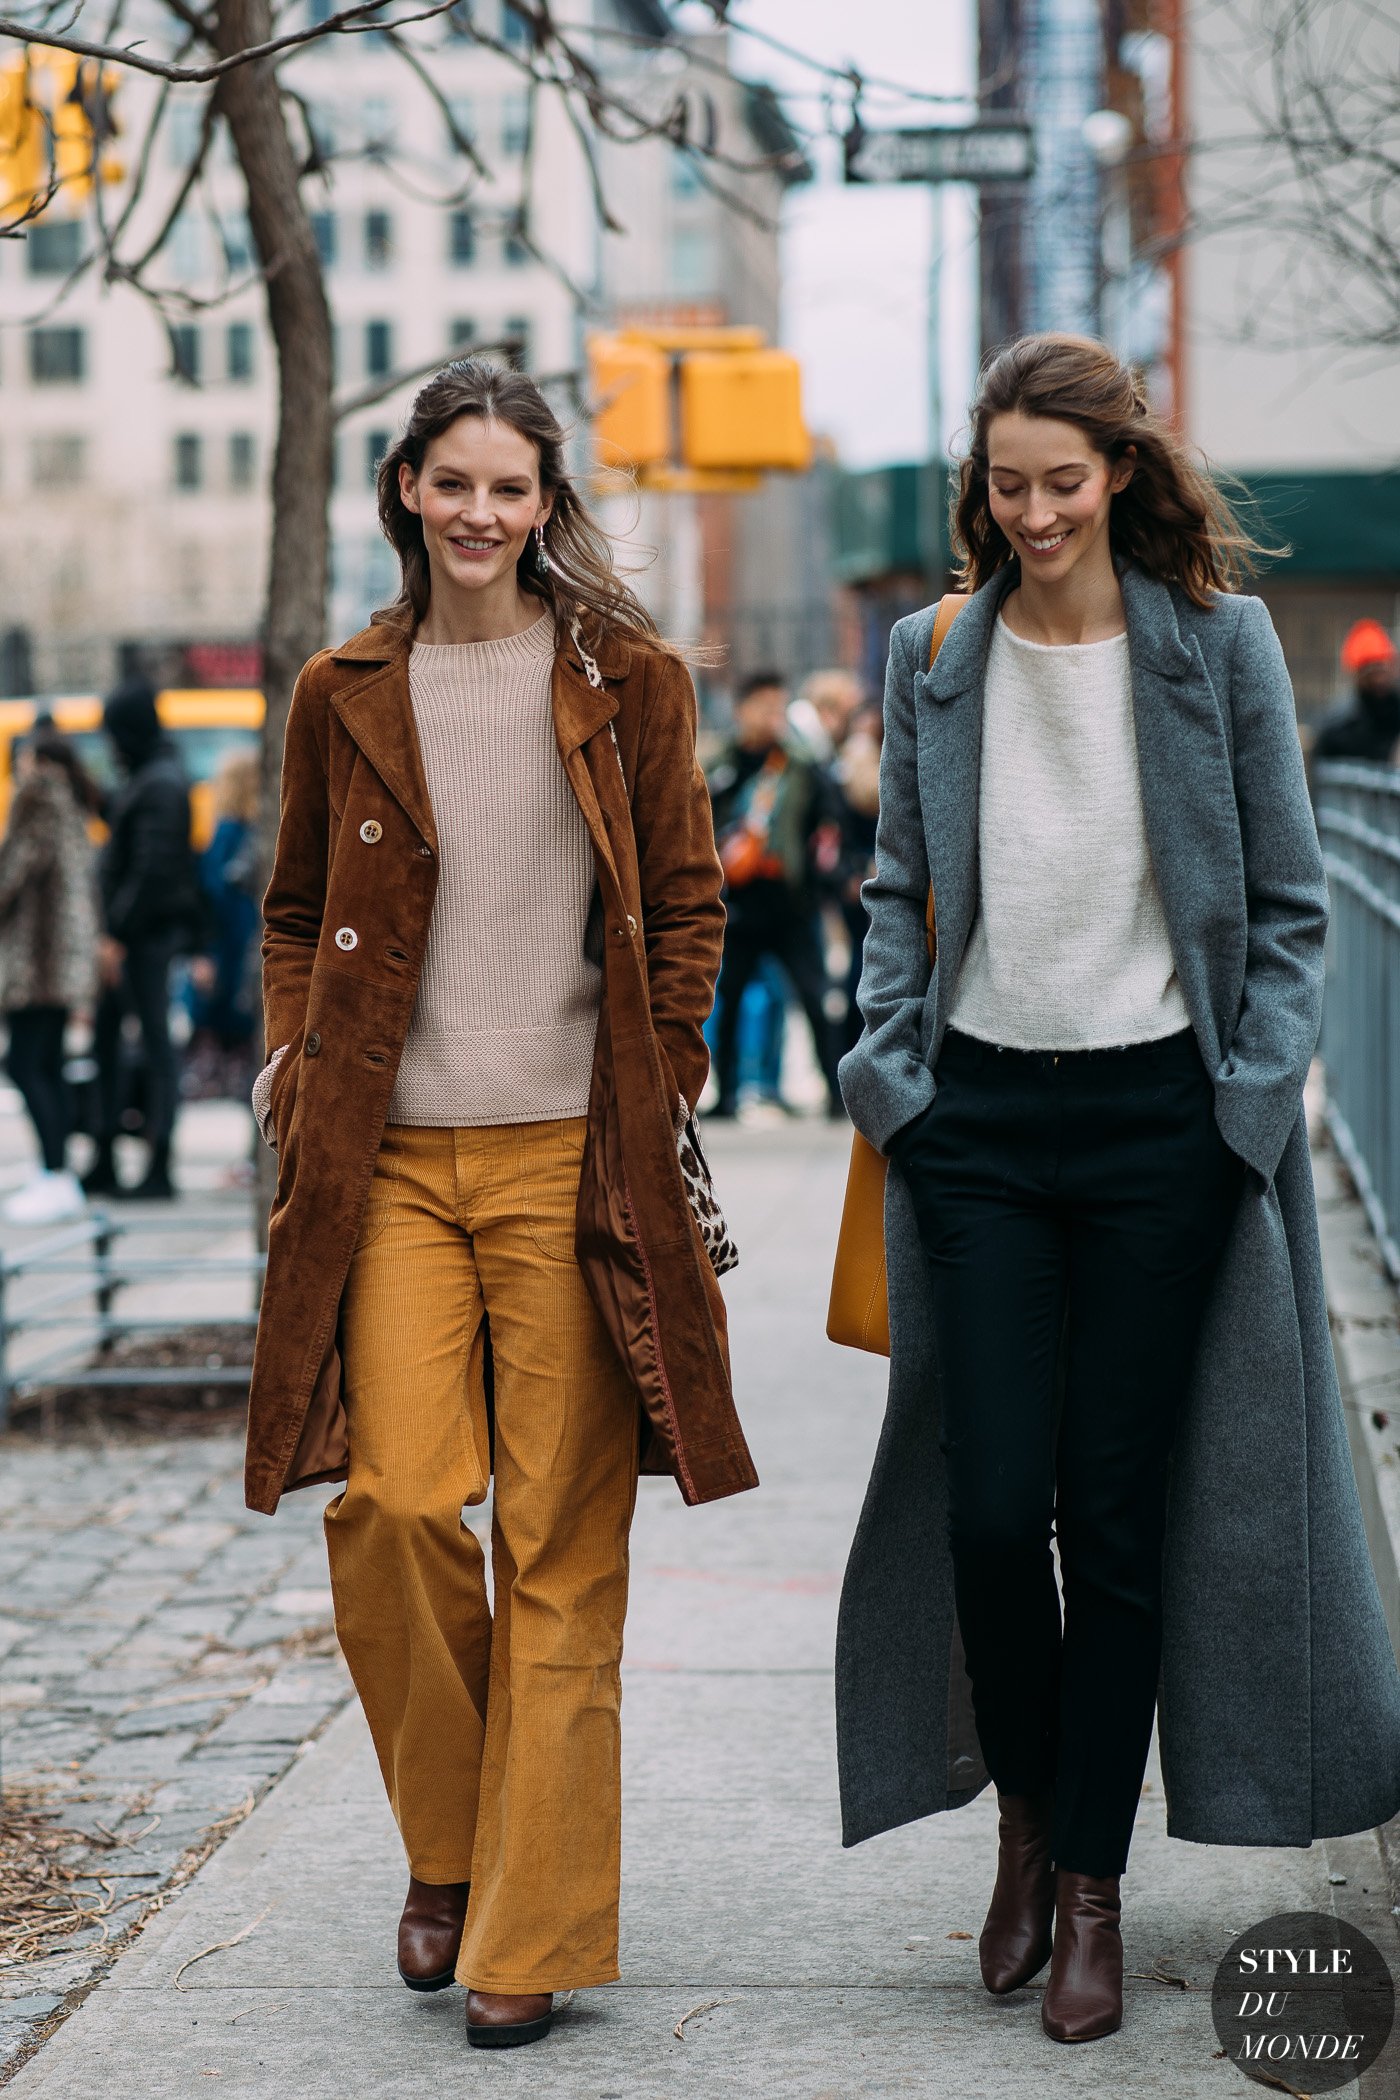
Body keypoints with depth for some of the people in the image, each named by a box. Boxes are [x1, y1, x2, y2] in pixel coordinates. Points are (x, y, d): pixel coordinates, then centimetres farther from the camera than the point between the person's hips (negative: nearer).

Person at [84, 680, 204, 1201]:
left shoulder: (160, 785, -16)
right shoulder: (147, 777, 15)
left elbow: (152, 869, -21)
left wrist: (118, 933, -21)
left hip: (147, 933, -10)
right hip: (131, 931, 10)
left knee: (156, 1042, -5)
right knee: (105, 1035, 14)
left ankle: (160, 1171, -2)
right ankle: (104, 1162, 20)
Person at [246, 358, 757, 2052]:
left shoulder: (626, 684, 5)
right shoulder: (344, 694, 10)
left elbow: (686, 904, 9)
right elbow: (296, 913, 19)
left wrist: (657, 1090, 1)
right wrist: (295, 1063, 6)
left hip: (569, 1154, -1)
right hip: (393, 1158, 2)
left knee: (561, 1545, -2)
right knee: (394, 1500, -10)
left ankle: (532, 1931, 6)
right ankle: (444, 1850, 15)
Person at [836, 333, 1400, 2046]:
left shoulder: (1220, 642, 0)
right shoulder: (933, 657, 7)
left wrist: (1256, 1097, -6)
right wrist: (888, 1071, 3)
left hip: (1160, 1119, -2)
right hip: (985, 1118, 2)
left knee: (1121, 1513, 2)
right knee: (989, 1500, -2)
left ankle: (1090, 1888, 14)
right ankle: (1026, 1810, 25)